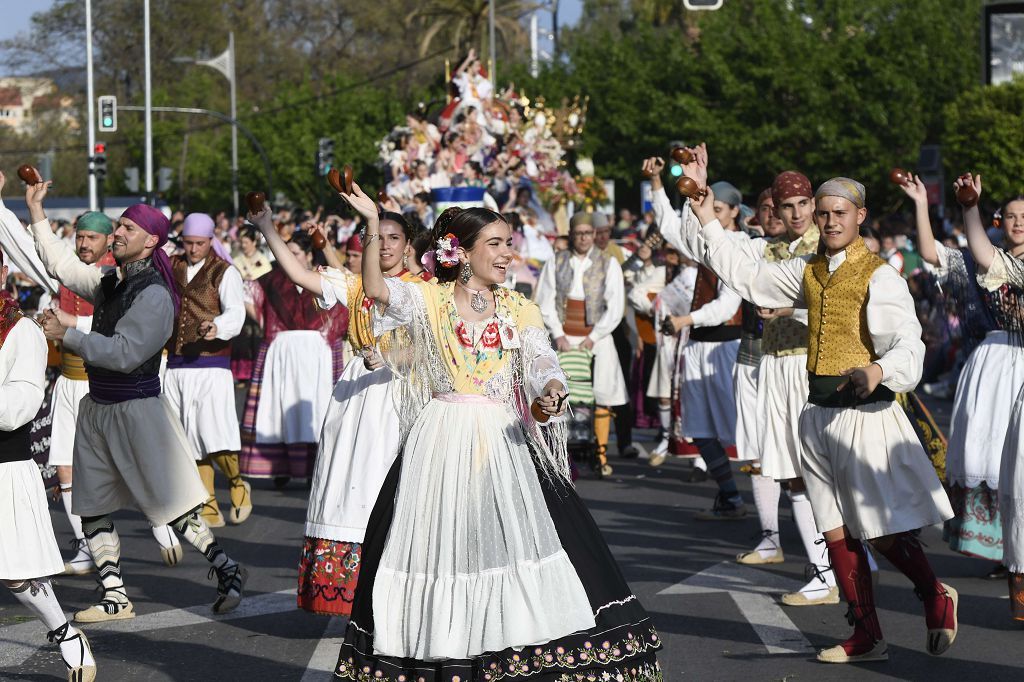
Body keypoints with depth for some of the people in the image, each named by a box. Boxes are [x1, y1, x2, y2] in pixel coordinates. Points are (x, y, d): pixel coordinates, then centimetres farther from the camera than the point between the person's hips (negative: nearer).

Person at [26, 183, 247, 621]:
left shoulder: (154, 295, -16)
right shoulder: (109, 283, 8)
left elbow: (124, 353, -23)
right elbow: (60, 263, 21)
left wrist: (66, 335, -17)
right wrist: (35, 211, 16)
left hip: (135, 408, -8)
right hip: (97, 407, 8)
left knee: (170, 506, -4)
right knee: (92, 511, 8)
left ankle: (227, 571, 10)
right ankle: (115, 598, 14)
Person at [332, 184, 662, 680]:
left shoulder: (519, 311, 8)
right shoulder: (429, 300, 1)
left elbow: (544, 365, -3)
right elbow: (376, 290, -15)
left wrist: (550, 394, -25)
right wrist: (373, 227, -25)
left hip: (501, 443, 2)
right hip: (440, 443, -2)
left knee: (518, 540, -4)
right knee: (440, 543, 2)